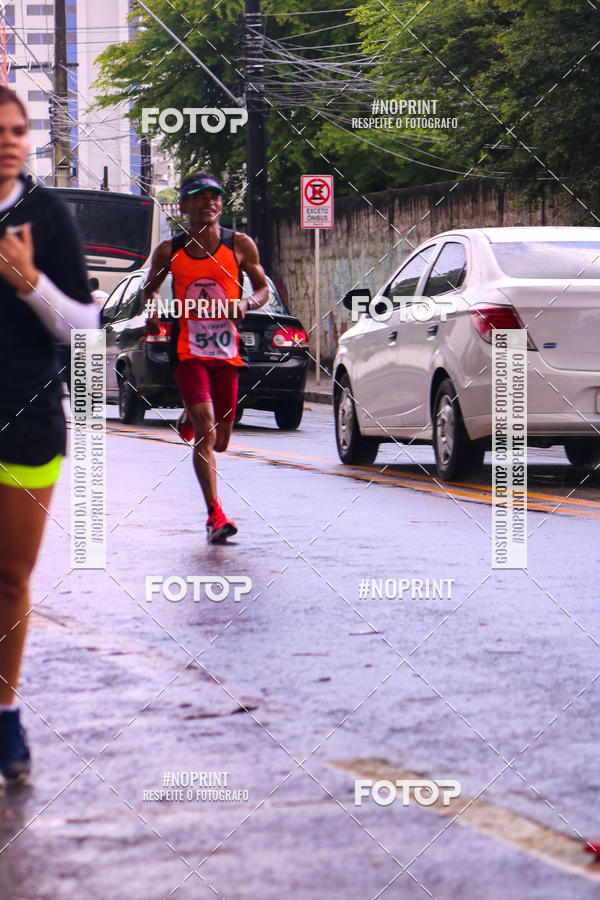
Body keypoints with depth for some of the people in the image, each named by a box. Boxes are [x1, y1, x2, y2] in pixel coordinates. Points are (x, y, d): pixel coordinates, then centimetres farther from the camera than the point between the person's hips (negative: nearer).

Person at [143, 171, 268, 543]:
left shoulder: (240, 245, 1)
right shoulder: (170, 251, 2)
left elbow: (263, 289, 11)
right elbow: (150, 286, 18)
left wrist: (247, 303, -11)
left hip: (227, 351, 2)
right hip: (188, 350, -2)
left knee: (220, 440, 12)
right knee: (205, 431, -18)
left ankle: (192, 422, 50)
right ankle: (216, 515, -18)